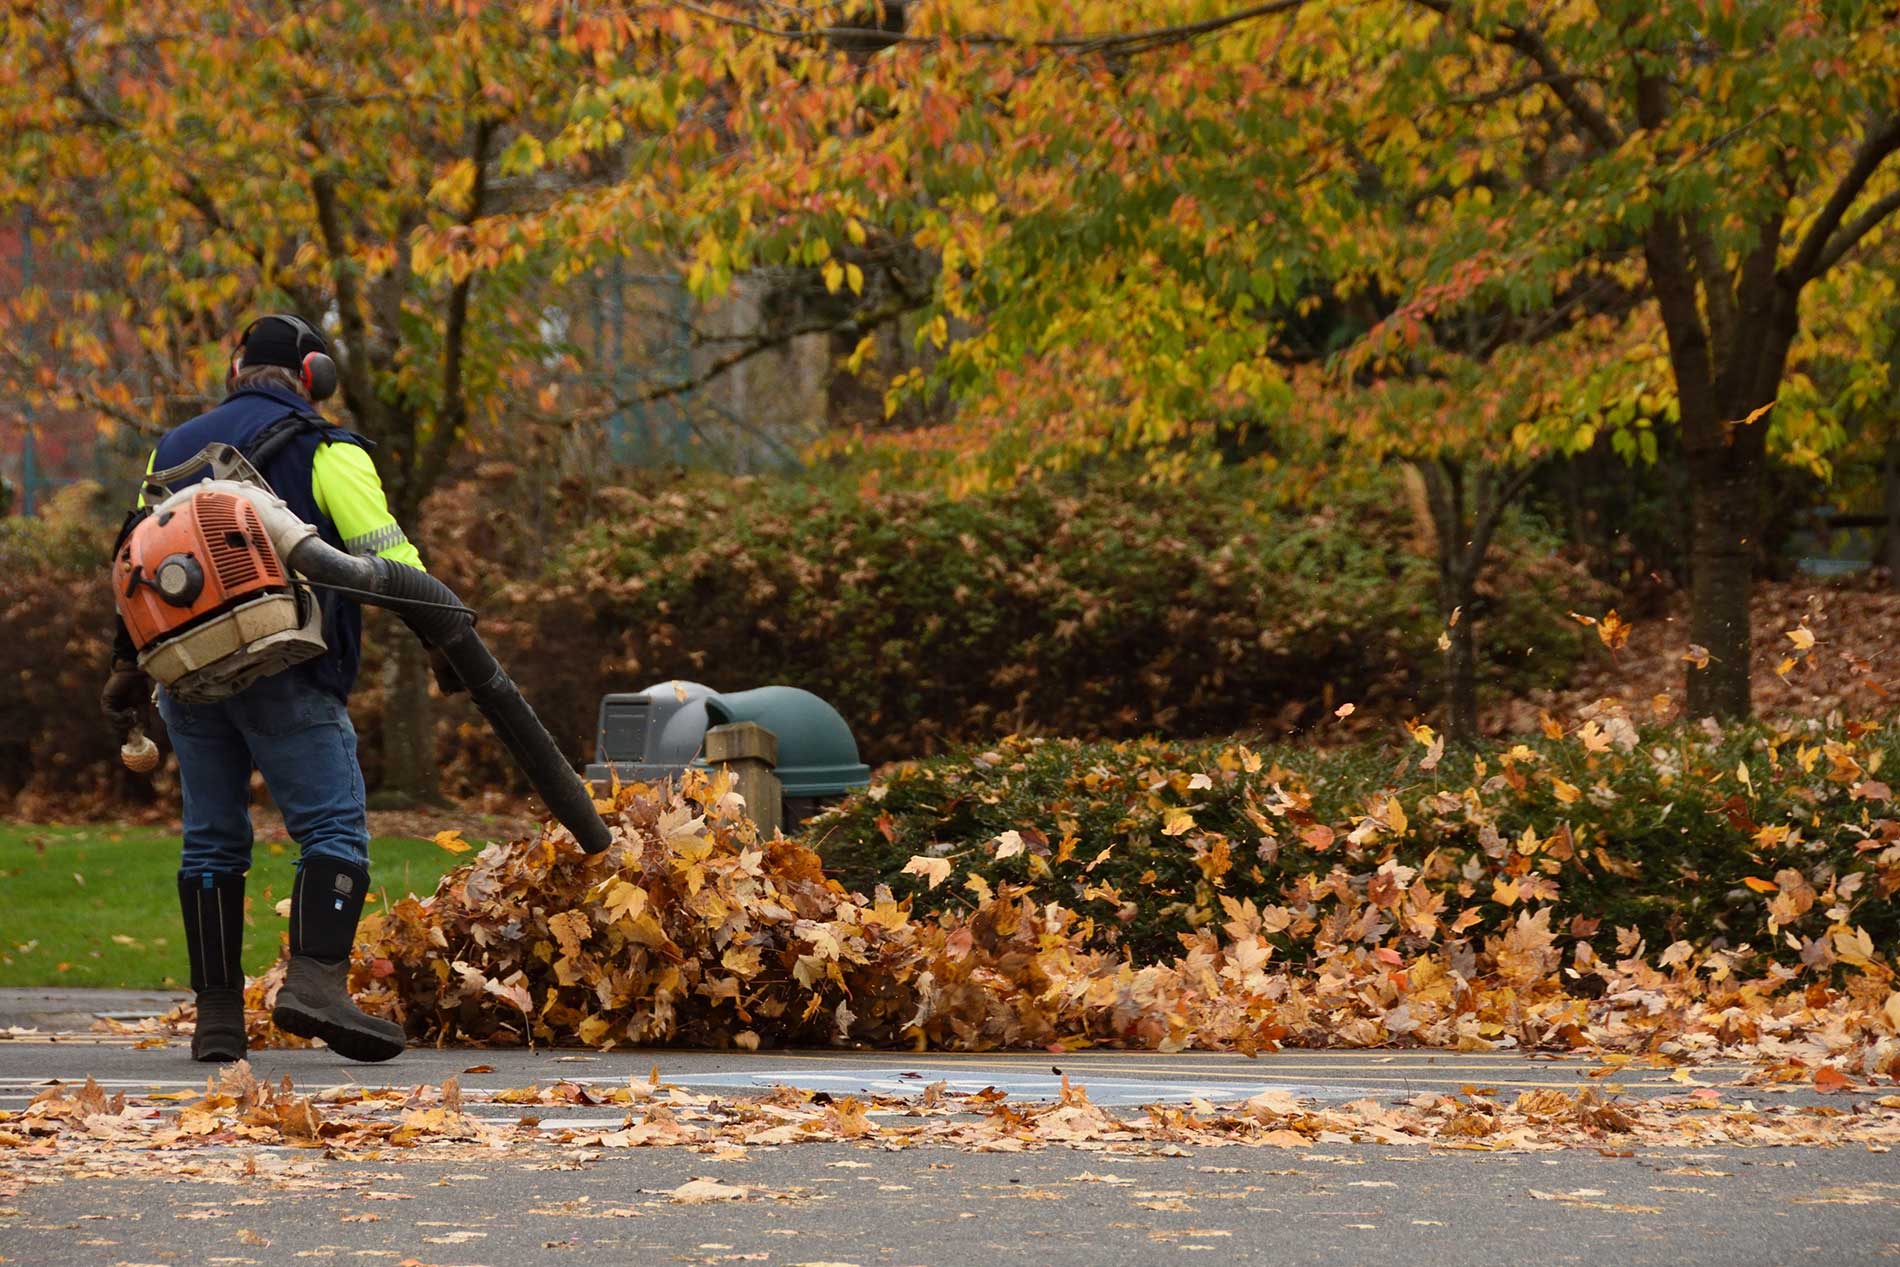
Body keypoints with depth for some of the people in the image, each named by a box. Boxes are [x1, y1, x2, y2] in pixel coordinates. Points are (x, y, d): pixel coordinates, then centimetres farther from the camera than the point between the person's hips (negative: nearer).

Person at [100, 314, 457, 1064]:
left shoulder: (172, 451, 20)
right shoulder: (324, 449, 2)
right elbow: (386, 555, -7)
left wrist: (130, 666, 30)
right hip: (287, 679, -6)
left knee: (212, 839, 11)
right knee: (334, 826, -8)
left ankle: (217, 1016, 6)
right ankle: (316, 981, -27)